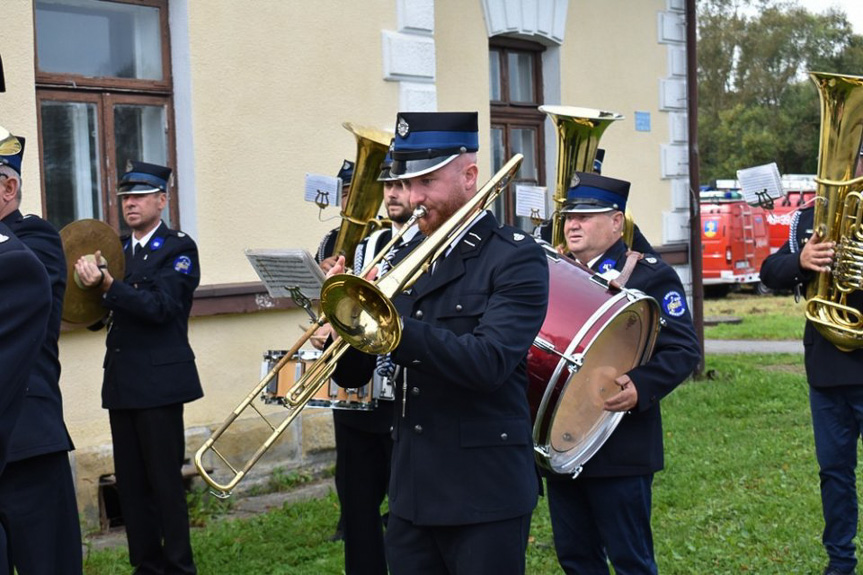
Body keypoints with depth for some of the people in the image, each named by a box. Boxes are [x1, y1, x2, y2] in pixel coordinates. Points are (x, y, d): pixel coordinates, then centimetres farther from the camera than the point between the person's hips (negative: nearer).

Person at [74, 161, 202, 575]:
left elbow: (160, 307, -18)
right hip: (121, 381, 6)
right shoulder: (116, 248, 15)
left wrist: (108, 285, -26)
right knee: (130, 482, 9)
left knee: (164, 479, -3)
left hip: (158, 381, -6)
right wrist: (91, 283, -7)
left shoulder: (179, 249, -5)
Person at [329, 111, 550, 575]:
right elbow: (351, 372, 10)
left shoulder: (516, 258, -8)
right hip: (410, 495, 6)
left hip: (484, 498, -6)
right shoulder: (402, 262, 10)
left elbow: (488, 362, -23)